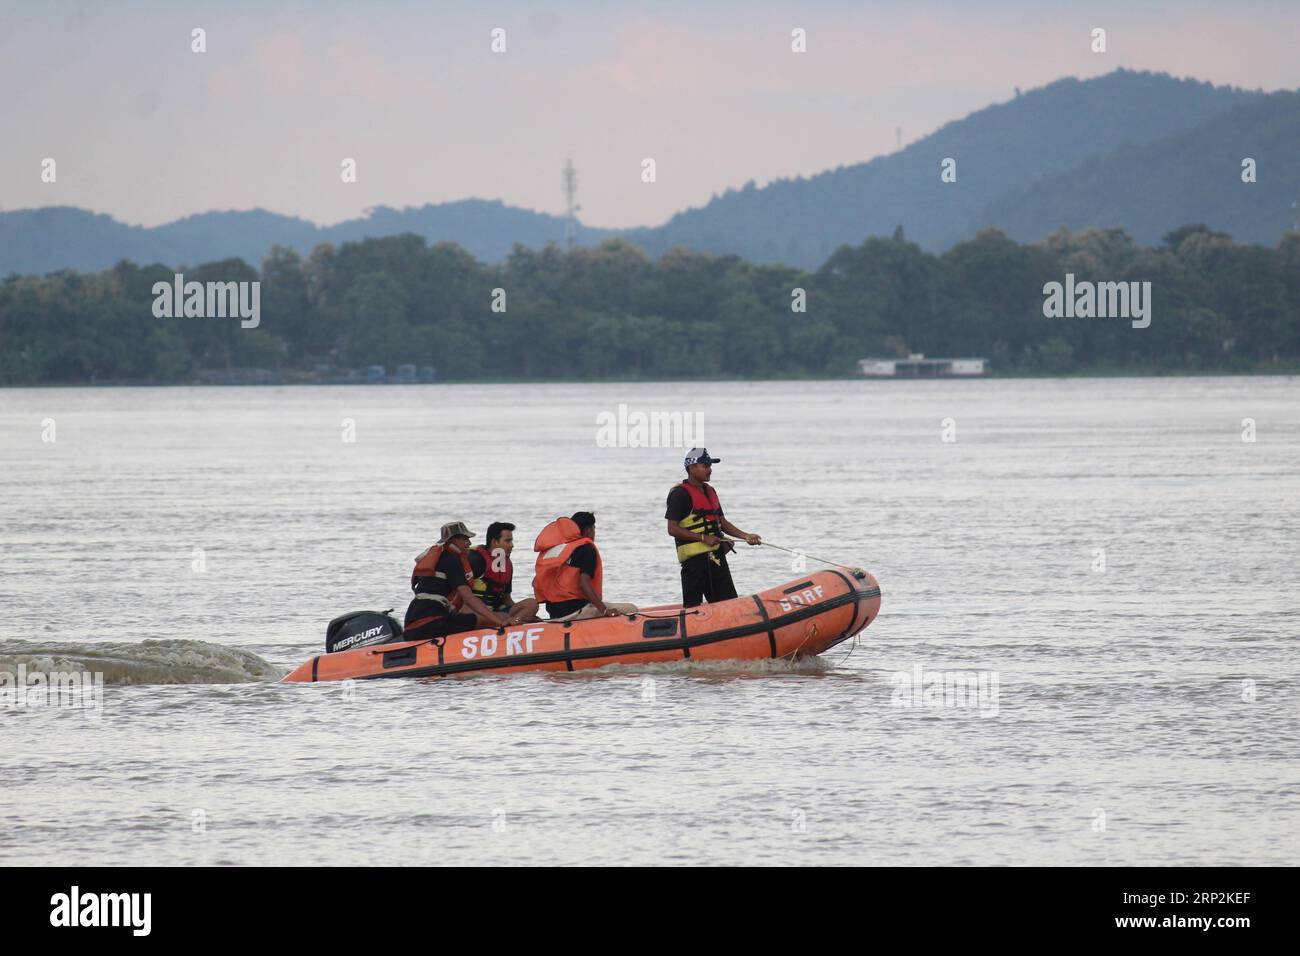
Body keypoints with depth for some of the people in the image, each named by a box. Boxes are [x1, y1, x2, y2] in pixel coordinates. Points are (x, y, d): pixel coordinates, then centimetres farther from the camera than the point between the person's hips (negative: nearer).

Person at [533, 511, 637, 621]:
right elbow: (584, 583, -21)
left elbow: (536, 582, 17)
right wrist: (604, 610, -24)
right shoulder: (585, 549, -8)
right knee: (631, 609, -7)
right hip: (575, 611, -8)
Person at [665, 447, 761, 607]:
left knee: (729, 601, 7)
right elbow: (673, 529, -14)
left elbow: (722, 522, 22)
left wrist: (745, 536, 8)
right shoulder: (680, 493, -9)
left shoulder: (709, 491, 17)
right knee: (692, 606, -6)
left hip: (716, 556, 8)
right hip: (694, 557, -8)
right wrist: (703, 538, -18)